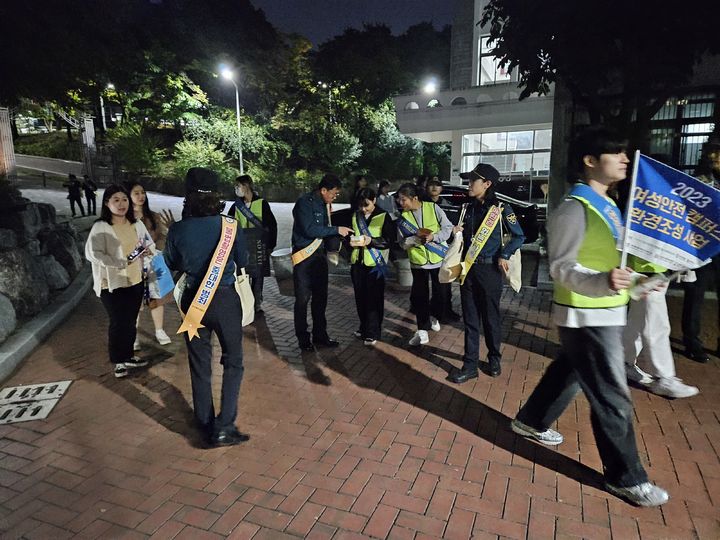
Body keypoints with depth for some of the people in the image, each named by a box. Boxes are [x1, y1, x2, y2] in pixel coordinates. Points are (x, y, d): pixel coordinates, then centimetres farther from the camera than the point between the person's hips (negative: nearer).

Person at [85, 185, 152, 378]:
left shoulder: (137, 224, 4)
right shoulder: (100, 227, -11)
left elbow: (150, 243, 13)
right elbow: (92, 253, -19)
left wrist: (147, 249, -11)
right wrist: (121, 263, -25)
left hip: (135, 281, 5)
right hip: (112, 284, -5)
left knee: (130, 322, 14)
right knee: (118, 323, 4)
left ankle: (128, 356, 32)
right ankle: (117, 362, 22)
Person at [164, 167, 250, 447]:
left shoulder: (178, 229, -10)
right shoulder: (230, 226, -14)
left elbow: (171, 264, 7)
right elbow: (242, 261, 2)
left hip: (193, 301, 2)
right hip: (225, 300, -2)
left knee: (199, 365, 16)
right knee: (233, 361, 14)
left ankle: (205, 426, 29)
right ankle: (224, 426, 8)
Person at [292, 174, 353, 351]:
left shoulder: (324, 204, 9)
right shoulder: (305, 203, -15)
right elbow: (309, 230, -24)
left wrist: (341, 233, 1)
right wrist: (336, 230, -21)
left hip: (319, 255, 8)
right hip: (304, 256, -7)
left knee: (320, 297, 12)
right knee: (303, 299, 1)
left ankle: (320, 335, 25)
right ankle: (303, 338, 15)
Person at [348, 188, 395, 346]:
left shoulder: (383, 217, -4)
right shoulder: (355, 216, 10)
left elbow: (388, 240, -6)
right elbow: (350, 234, 18)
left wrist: (371, 240, -22)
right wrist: (352, 240, -5)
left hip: (375, 263, -4)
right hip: (357, 261, 5)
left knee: (374, 298, -2)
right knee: (360, 297, 9)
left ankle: (373, 333, 6)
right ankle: (364, 327, 25)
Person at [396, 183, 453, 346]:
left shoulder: (433, 208, -8)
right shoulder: (403, 217, -1)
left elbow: (448, 228, -5)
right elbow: (402, 242, -2)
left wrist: (434, 236, -22)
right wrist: (414, 239, -22)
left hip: (439, 258, -1)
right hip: (418, 260, 1)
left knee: (440, 293, 11)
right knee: (419, 295, 0)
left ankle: (434, 316, 39)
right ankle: (422, 330, 8)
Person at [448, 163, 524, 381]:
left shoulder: (501, 209, -8)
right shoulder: (469, 208, 8)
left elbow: (519, 236, -2)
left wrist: (504, 255, -10)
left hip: (490, 270, -4)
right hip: (468, 269, 5)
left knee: (491, 318, 9)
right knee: (470, 319, 7)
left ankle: (494, 359, 29)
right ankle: (470, 365, 14)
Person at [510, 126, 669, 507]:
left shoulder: (605, 205, 11)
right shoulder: (575, 209, -19)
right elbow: (562, 268, -23)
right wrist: (603, 282, -39)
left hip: (605, 312, 10)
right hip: (587, 316, -10)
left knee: (568, 373, 23)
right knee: (613, 397, 1)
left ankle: (531, 421, 42)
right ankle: (626, 477, 18)